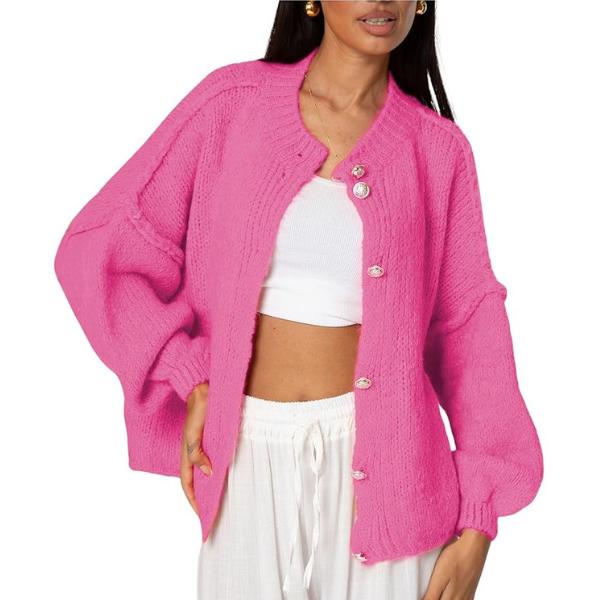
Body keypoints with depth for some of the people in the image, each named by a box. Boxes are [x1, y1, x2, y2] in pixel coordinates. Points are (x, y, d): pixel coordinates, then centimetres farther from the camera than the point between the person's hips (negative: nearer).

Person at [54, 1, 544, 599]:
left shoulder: (437, 148, 0)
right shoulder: (233, 100, -2)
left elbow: (469, 331, 1)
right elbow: (96, 248, -2)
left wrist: (477, 526, -3)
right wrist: (191, 379, -12)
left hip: (377, 454, 0)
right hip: (249, 454, 0)